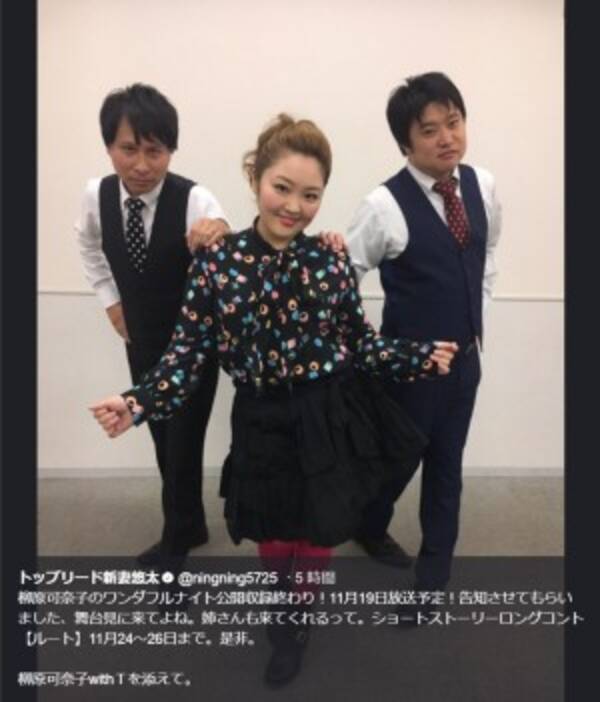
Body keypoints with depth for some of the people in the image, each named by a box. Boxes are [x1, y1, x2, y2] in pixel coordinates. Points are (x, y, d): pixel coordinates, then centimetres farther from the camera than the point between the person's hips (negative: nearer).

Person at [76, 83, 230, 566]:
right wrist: (110, 299, 7)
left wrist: (222, 241, -56)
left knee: (185, 441, 5)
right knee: (163, 437, 17)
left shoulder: (194, 200, -25)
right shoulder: (97, 194, -10)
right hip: (142, 341, 5)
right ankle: (189, 525, 40)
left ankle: (178, 535, 32)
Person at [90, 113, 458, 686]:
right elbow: (189, 350, -7)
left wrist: (420, 358, -5)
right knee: (273, 531, 18)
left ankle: (294, 620, 48)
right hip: (262, 422, 0)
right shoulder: (216, 262, -9)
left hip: (329, 418, 1)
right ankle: (283, 598, 56)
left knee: (320, 529, 15)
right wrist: (137, 402, -17)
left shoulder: (332, 262, -6)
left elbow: (359, 342, 2)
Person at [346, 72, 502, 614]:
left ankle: (434, 577, 35)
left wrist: (477, 316, 11)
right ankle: (370, 526, 47)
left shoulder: (482, 185, -1)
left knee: (447, 468, 15)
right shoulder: (386, 204, -19)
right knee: (399, 459, 14)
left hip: (466, 356, 5)